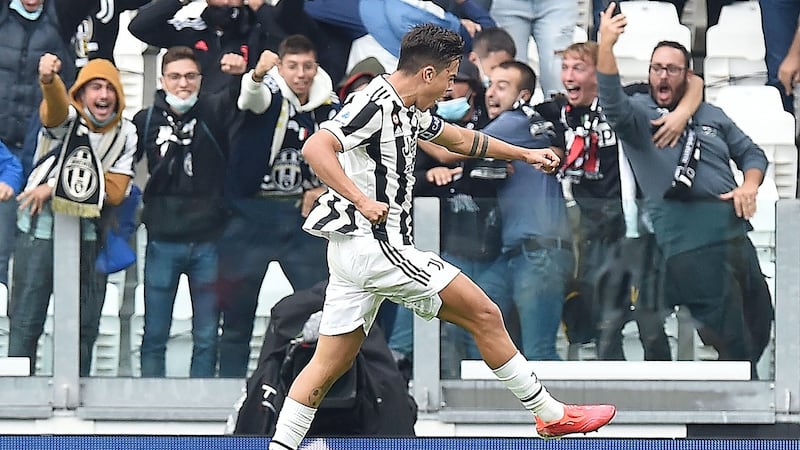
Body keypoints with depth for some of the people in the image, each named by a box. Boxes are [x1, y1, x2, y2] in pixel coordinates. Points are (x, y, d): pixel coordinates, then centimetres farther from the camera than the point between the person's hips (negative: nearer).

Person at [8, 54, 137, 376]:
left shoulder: (125, 134, 0)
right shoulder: (67, 118, -11)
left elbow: (114, 192, -4)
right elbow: (56, 105, -36)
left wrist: (56, 189, -14)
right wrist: (49, 79, -61)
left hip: (88, 234, 4)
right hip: (41, 229, -4)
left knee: (85, 325, 11)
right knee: (26, 322, -2)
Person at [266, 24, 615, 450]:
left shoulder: (408, 110, 14)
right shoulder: (375, 106, -16)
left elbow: (461, 139, 31)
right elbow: (315, 148, -27)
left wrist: (525, 153, 37)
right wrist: (362, 200, -31)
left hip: (355, 251, 10)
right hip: (374, 245, -10)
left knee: (330, 363, 9)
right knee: (485, 315, -1)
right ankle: (551, 414, 8)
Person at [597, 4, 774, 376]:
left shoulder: (710, 115, 19)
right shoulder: (639, 114, 3)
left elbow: (751, 152, 23)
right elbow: (612, 103, -19)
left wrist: (749, 185, 0)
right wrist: (606, 47, -34)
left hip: (735, 233, 6)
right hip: (689, 244, -6)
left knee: (760, 326, 12)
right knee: (734, 341, -7)